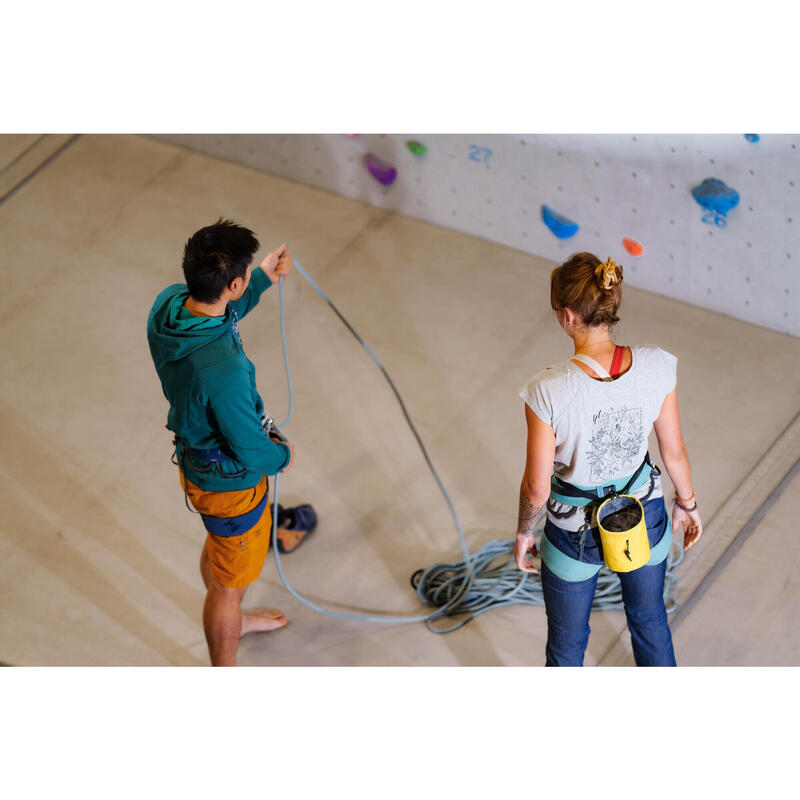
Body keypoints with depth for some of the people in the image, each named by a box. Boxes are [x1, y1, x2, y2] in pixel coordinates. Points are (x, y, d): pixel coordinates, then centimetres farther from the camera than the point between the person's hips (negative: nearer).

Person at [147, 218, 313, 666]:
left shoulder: (168, 304, -19)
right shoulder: (223, 370, -44)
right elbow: (249, 449, -28)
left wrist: (263, 280, 7)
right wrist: (282, 457, -7)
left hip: (195, 457, 8)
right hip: (229, 482, -8)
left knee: (220, 544, 35)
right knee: (229, 582, 16)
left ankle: (233, 621, 64)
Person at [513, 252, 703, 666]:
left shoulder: (548, 391, -32)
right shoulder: (656, 365, -22)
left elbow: (536, 487, -20)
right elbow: (674, 451, -7)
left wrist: (524, 531, 1)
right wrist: (686, 502, 13)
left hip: (575, 533, -3)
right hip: (644, 516, 3)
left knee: (566, 645, 23)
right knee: (650, 621, 32)